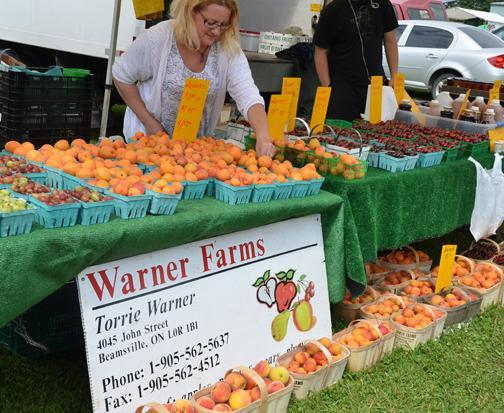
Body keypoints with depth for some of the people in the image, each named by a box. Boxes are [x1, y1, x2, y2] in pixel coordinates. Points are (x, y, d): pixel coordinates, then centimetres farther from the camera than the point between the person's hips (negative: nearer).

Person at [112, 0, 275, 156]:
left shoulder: (229, 50, -16)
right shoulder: (157, 38, -20)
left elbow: (249, 96, -27)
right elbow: (122, 76, -7)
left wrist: (263, 138, -45)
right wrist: (149, 122, -11)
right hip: (149, 137, -2)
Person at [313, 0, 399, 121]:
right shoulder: (332, 10, -6)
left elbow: (390, 40, 11)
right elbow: (321, 51, -5)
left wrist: (394, 76, 4)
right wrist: (328, 88, -11)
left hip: (376, 83, 4)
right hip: (343, 86, -3)